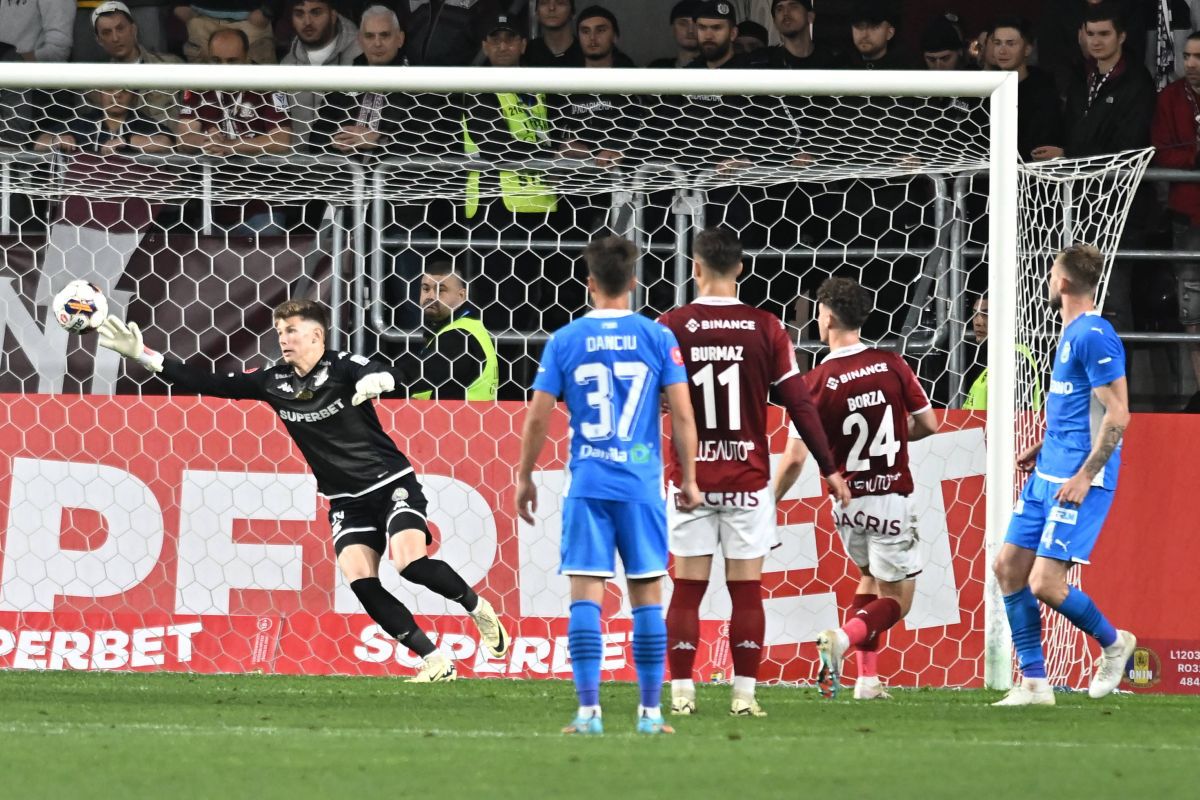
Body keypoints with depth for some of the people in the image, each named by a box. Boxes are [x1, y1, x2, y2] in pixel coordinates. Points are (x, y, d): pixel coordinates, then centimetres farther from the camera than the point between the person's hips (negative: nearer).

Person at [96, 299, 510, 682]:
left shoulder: (341, 367, -12)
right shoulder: (273, 382, 2)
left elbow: (380, 374, -33)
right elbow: (207, 383, 3)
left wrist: (376, 380, -59)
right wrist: (142, 354, -3)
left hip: (391, 483, -5)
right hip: (347, 501, 5)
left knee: (410, 562, -25)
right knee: (360, 581, -15)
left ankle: (477, 607, 5)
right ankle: (436, 662, -8)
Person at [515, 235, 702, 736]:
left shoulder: (565, 341, 1)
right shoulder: (658, 338, 0)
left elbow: (537, 417, 1)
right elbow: (682, 415, -2)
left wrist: (524, 477, 13)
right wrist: (688, 478, 8)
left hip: (587, 485, 0)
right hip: (643, 486, 0)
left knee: (586, 594, -1)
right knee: (647, 594, 7)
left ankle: (588, 710, -7)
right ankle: (650, 711, 8)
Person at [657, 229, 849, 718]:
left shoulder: (671, 327, -4)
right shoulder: (766, 329, -3)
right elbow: (799, 404, -2)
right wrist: (830, 469, 4)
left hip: (690, 479, 0)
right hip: (748, 479, 0)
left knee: (687, 588, 4)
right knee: (746, 589, 4)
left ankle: (681, 692, 1)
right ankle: (744, 694, 2)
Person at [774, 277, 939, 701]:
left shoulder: (816, 382, -10)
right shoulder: (891, 365, -7)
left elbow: (795, 459, -12)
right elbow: (928, 424, 1)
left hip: (846, 502, 2)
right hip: (891, 497, -2)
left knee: (870, 577, 26)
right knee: (897, 598, 8)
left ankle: (867, 677, 17)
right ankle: (843, 639, -21)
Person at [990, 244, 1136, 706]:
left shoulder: (1094, 336, -16)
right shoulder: (1071, 333, 15)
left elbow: (1117, 415, -20)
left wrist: (1085, 475, -22)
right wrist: (1042, 449, 22)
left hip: (1077, 479, -10)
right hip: (1049, 473, 10)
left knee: (1045, 584, -13)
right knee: (1008, 567, 5)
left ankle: (1113, 643, 13)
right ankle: (1034, 684, 10)